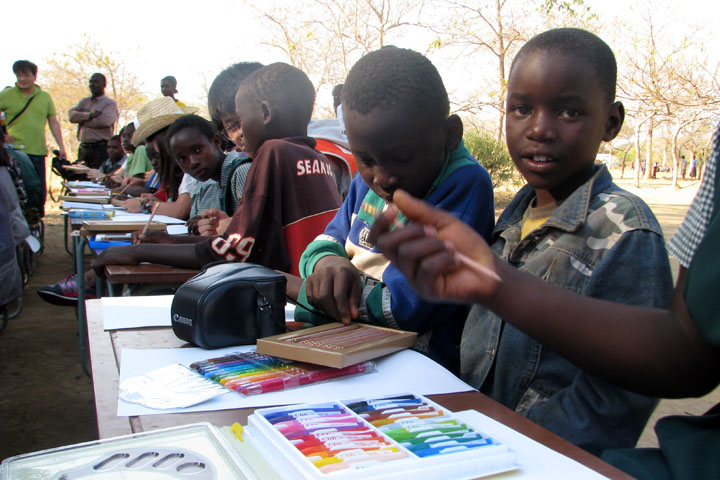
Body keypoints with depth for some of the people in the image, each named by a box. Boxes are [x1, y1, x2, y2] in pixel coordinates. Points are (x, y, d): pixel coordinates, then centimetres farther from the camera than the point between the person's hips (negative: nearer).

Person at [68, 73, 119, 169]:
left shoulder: (110, 103, 3)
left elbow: (105, 121, -14)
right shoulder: (84, 102, 20)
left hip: (101, 148, -5)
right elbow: (72, 115, 3)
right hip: (83, 148, 5)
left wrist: (82, 120, -2)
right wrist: (89, 115, -12)